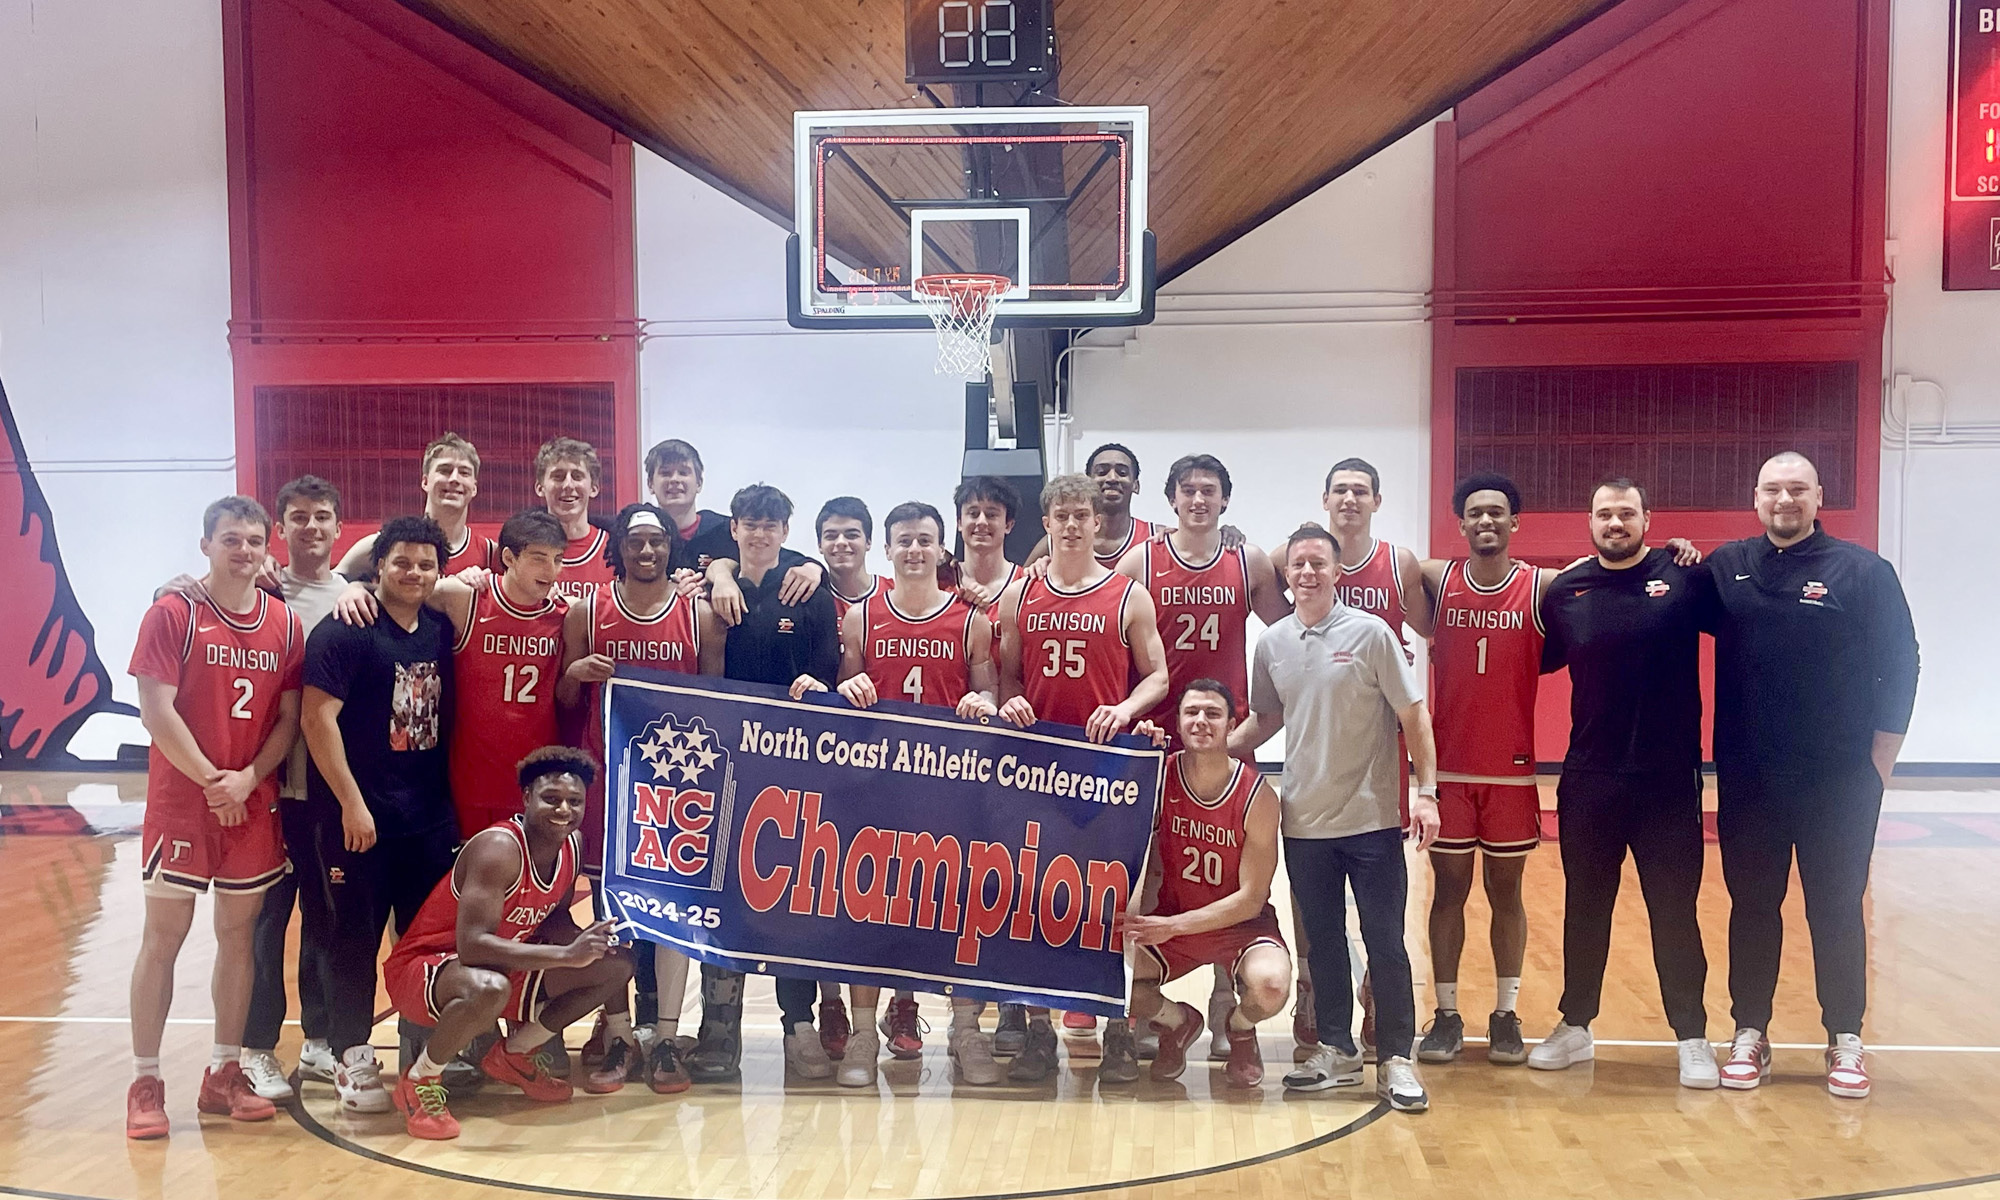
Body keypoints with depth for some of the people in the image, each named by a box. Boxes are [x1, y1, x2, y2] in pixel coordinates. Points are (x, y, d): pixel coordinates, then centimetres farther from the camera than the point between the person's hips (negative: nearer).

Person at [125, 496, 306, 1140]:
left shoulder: (285, 623, 5)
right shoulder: (172, 614, -6)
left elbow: (289, 718, 4)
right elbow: (157, 712, -12)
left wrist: (249, 779, -11)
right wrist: (212, 781, -14)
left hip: (254, 804, 4)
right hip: (180, 802, -4)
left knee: (239, 933, 10)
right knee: (163, 935, 2)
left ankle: (224, 1073, 22)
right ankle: (145, 1080, 12)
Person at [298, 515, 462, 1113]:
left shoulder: (441, 632, 9)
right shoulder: (345, 632, -9)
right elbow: (317, 716, -15)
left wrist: (448, 797, 11)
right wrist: (352, 802, -17)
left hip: (432, 817, 6)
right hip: (360, 820, -6)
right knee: (355, 941, 4)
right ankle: (352, 1060, 16)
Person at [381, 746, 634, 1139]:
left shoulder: (572, 845, -4)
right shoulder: (499, 848, -28)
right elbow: (472, 945, -37)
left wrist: (585, 941, -16)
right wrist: (566, 955, -40)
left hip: (503, 965, 8)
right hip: (420, 970, -8)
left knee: (616, 966, 2)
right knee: (490, 988, -42)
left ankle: (514, 1055, 17)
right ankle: (418, 1081, -12)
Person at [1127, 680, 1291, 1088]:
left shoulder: (1257, 796, -17)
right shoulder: (1161, 777, -9)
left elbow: (1251, 898, -16)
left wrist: (1174, 925, -24)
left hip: (1241, 923, -2)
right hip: (1170, 921, 2)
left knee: (1271, 985, -33)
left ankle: (1240, 1029, 8)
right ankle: (1179, 1023, 13)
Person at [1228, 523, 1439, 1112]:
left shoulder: (1370, 633, -7)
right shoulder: (1272, 643, 4)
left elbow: (1413, 714, -6)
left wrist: (1426, 790, -13)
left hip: (1373, 817, -4)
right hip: (1305, 820, 4)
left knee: (1385, 943, 1)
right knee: (1323, 943, 13)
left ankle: (1397, 1060, 12)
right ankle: (1337, 1052, 25)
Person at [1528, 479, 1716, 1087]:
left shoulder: (1687, 576, -3)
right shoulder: (1563, 592, 2)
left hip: (1669, 779, -2)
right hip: (1588, 779, 2)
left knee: (1675, 911, 7)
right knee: (1584, 907, 13)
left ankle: (1693, 1037, 20)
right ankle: (1575, 1026, 26)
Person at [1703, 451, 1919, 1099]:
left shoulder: (1863, 571, -3)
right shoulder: (1725, 567, 3)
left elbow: (1899, 668, -2)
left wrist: (1879, 764, -5)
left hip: (1838, 783, -2)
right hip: (1746, 781, 2)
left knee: (1837, 910, 8)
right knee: (1752, 906, 10)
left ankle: (1845, 1039, 21)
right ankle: (1750, 1033, 22)